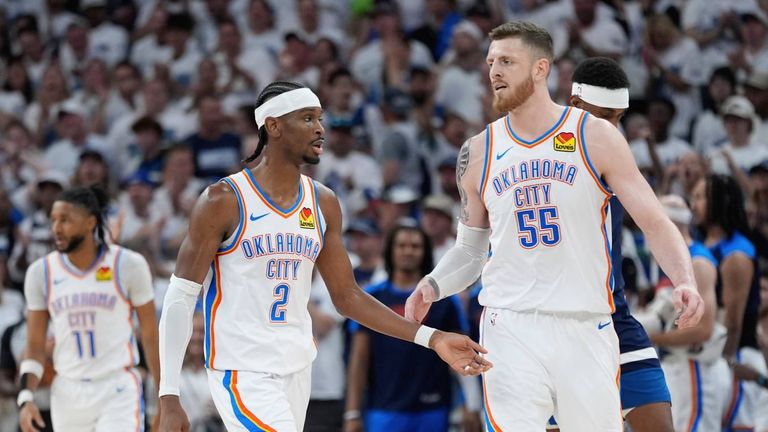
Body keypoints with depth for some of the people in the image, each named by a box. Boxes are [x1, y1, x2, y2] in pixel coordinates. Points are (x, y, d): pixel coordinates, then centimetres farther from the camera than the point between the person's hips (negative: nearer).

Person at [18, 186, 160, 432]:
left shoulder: (128, 265, -5)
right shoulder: (41, 272, 3)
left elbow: (151, 336, 1)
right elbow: (35, 347, 7)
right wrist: (26, 398, -6)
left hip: (118, 391, -3)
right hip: (68, 392, 4)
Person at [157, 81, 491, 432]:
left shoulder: (323, 203, 7)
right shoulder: (224, 202, -10)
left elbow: (347, 296, 13)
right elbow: (180, 297, -9)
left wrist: (431, 338, 3)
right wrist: (169, 399, -16)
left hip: (296, 371, 6)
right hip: (242, 373, -6)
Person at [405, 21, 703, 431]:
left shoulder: (595, 136, 0)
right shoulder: (479, 152, 8)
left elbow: (655, 223, -1)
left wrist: (684, 281, -19)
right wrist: (432, 286, -3)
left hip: (586, 329, -1)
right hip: (511, 328, 1)